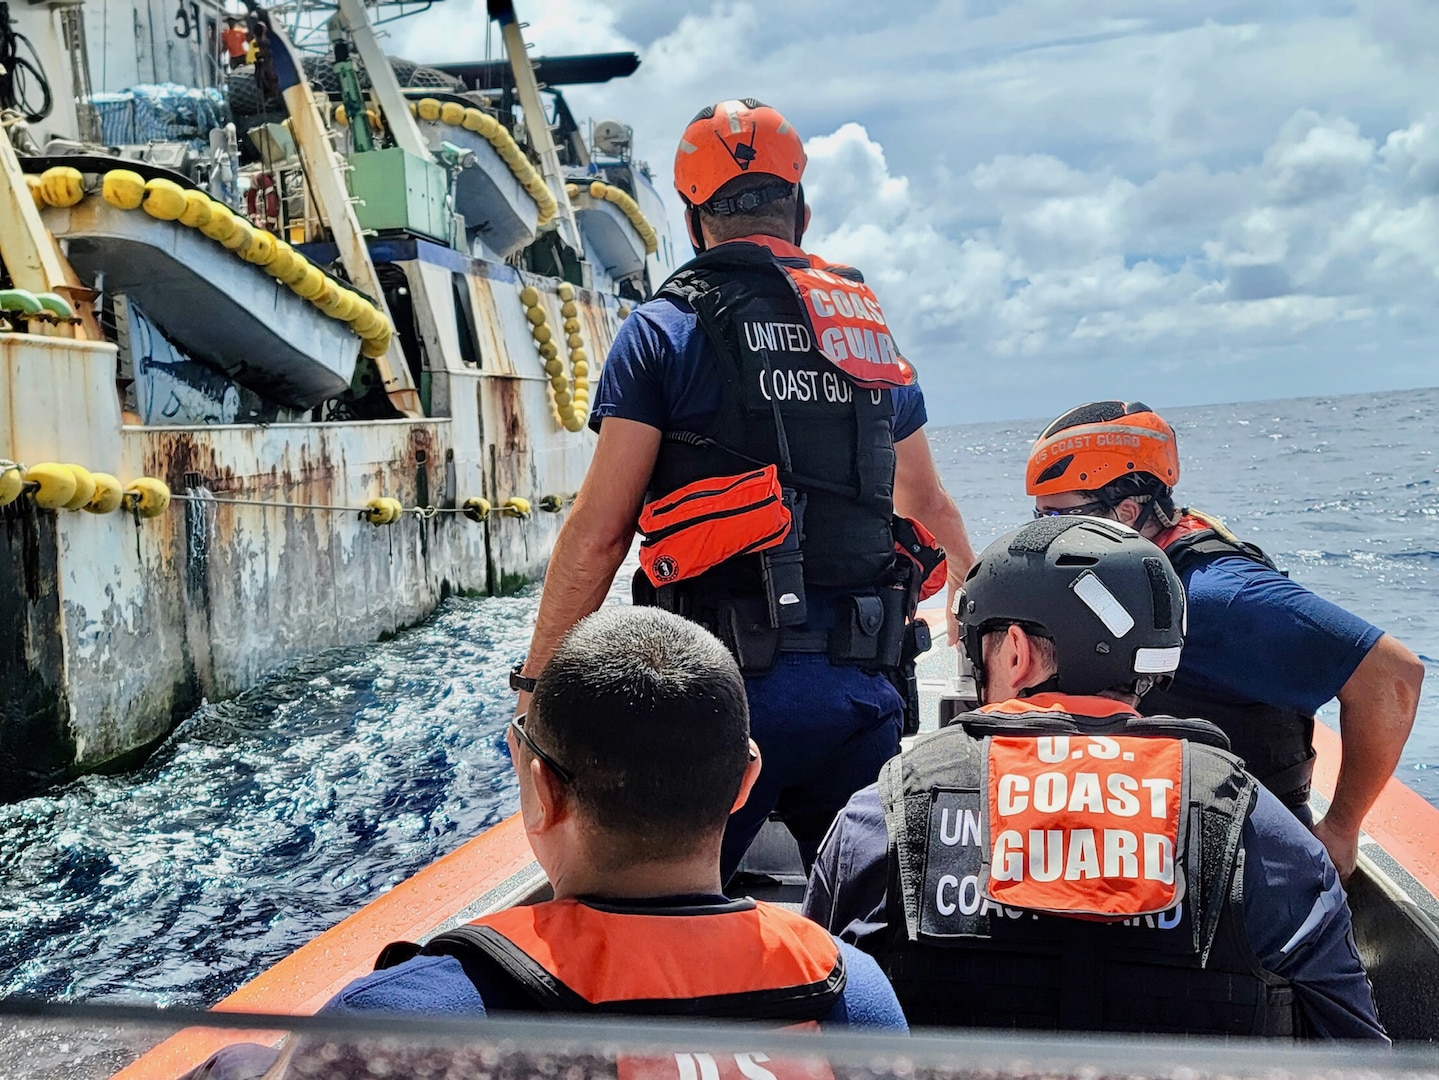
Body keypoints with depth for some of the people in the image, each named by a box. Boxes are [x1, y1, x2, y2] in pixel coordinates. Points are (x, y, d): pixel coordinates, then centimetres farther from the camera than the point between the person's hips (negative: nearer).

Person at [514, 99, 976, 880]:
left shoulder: (665, 331, 0)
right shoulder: (874, 333, 16)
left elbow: (600, 530, -7)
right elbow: (930, 510, 27)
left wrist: (537, 681, 1)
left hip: (735, 680, -5)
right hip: (867, 686, 5)